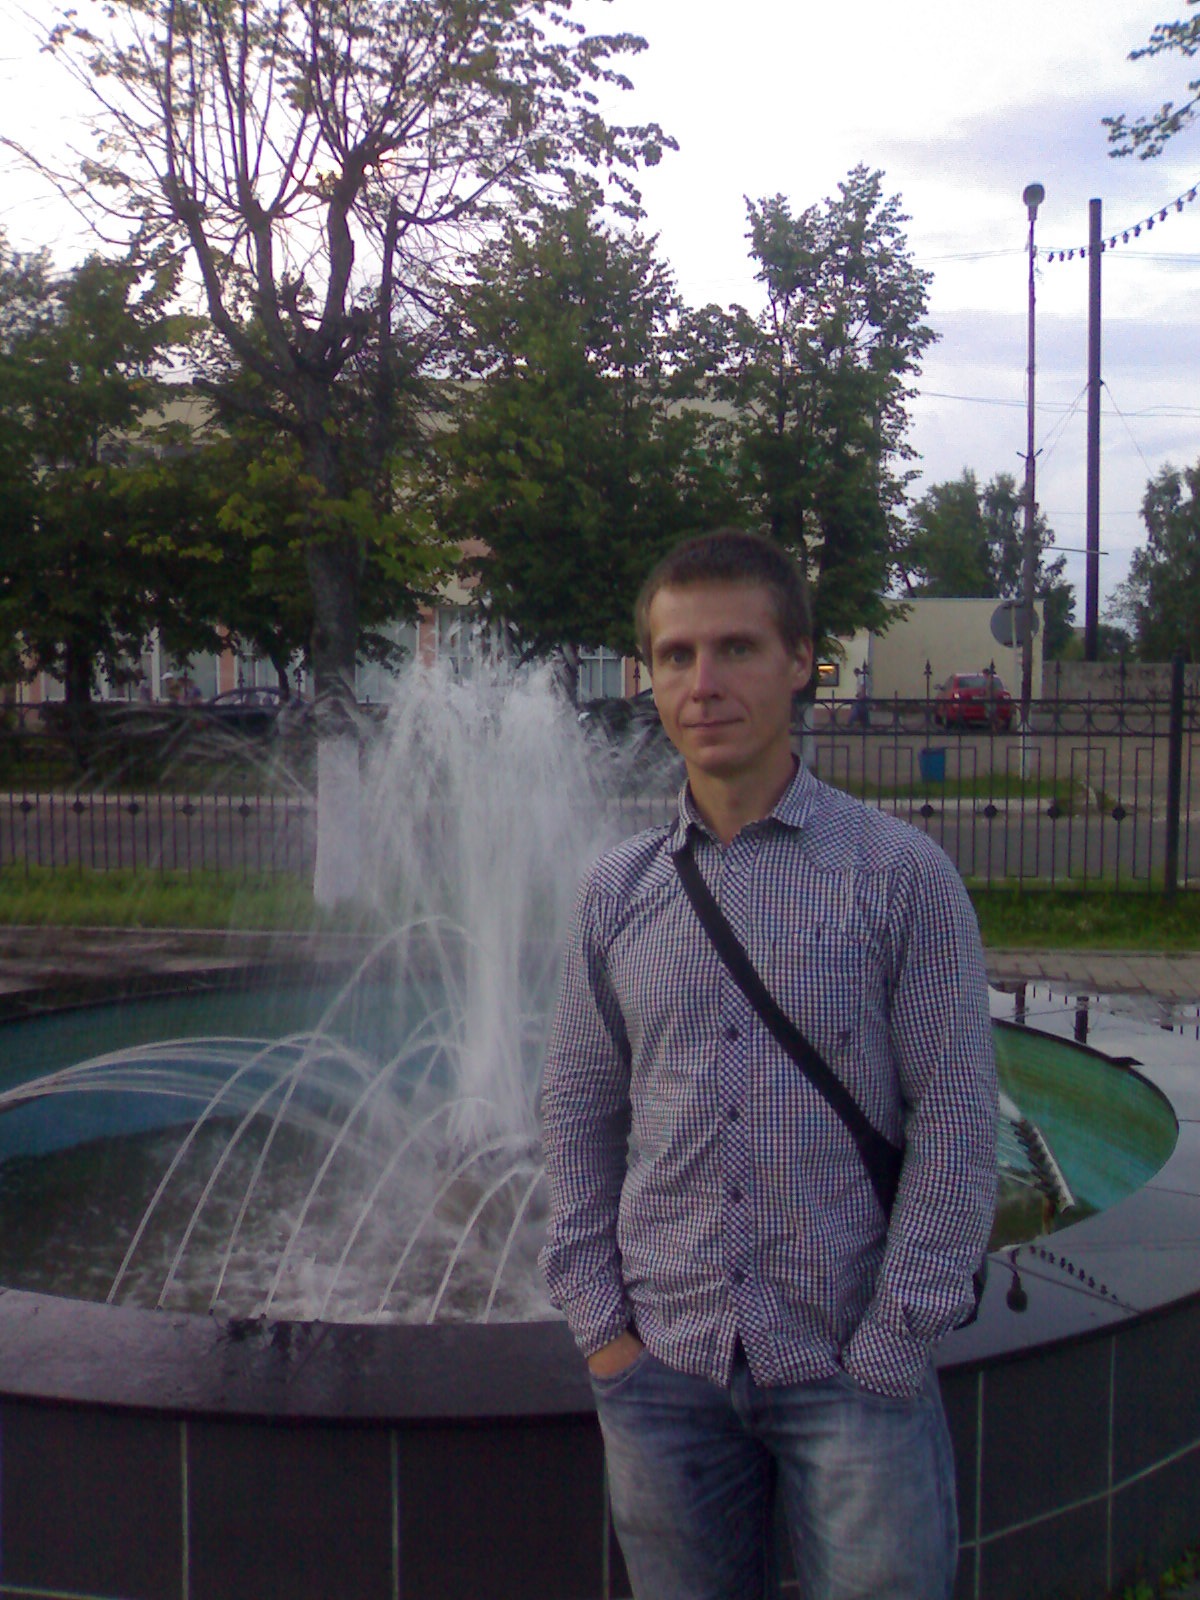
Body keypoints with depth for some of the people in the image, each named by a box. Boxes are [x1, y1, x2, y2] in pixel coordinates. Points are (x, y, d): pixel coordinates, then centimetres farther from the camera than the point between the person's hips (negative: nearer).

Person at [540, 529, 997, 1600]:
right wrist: (600, 1322, 2)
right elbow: (579, 1112, 7)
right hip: (662, 1367, 3)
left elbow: (956, 1119, -6)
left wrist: (890, 1349, -9)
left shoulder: (901, 875, -6)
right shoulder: (618, 891, 3)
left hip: (849, 1369, -2)